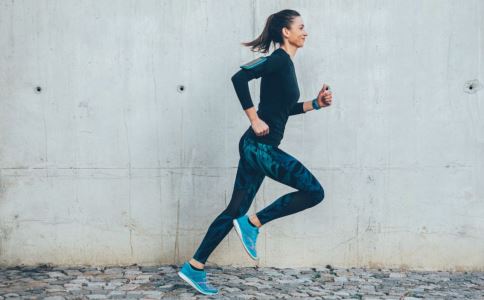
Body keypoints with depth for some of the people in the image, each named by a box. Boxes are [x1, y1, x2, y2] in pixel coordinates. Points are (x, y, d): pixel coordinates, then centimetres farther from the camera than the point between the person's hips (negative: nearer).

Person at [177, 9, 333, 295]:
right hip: (259, 146, -10)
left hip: (259, 147, 10)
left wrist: (316, 103, 17)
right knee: (314, 191, -5)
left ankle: (194, 267, 17)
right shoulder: (279, 59, -11)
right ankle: (253, 223, 1)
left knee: (236, 210, 11)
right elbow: (239, 77, -23)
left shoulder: (286, 64, 18)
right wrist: (255, 120, -21)